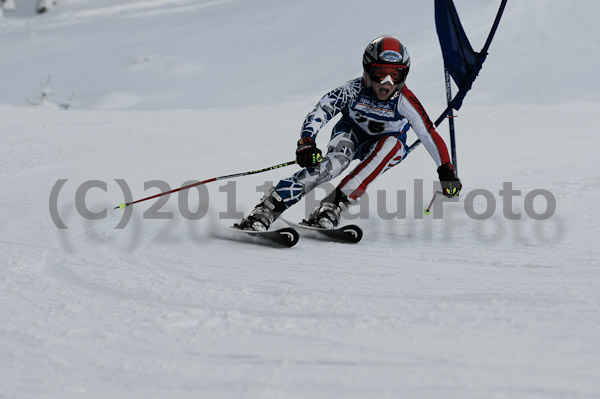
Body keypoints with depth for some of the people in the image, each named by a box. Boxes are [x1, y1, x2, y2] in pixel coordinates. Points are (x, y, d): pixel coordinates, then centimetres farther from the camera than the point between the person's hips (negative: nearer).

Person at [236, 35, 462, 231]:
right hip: (351, 133, -1)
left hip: (387, 145, 1)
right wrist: (306, 143, -50)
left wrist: (447, 172, -20)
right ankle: (266, 211, -41)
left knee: (391, 144, -34)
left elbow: (430, 135, -23)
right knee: (335, 161, -33)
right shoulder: (355, 90, -30)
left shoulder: (404, 101, -29)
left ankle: (334, 205, -36)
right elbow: (320, 112, -34)